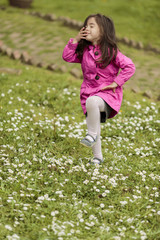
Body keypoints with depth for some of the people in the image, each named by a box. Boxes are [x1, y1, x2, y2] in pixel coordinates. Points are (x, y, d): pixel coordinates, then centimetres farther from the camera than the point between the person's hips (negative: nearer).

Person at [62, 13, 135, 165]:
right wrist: (75, 40, -3)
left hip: (107, 93, -6)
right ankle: (97, 157, 26)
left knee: (92, 101, -39)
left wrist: (116, 83, -15)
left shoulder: (110, 51, -10)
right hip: (89, 92, 6)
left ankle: (92, 135, -24)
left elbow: (129, 67, -12)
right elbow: (67, 57, 5)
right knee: (94, 127, 9)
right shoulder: (84, 51, 7)